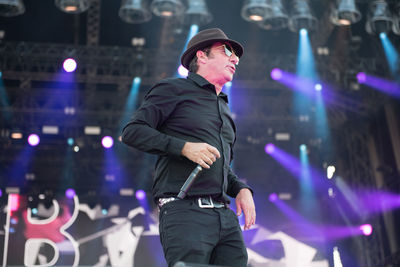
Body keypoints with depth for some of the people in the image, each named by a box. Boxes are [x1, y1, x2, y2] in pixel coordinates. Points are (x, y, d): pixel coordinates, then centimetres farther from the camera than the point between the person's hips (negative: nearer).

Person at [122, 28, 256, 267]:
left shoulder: (223, 108, 27)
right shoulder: (175, 89, 3)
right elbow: (133, 131, -7)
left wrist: (242, 189, 12)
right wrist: (184, 147, -16)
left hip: (225, 216, 7)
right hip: (185, 212, -7)